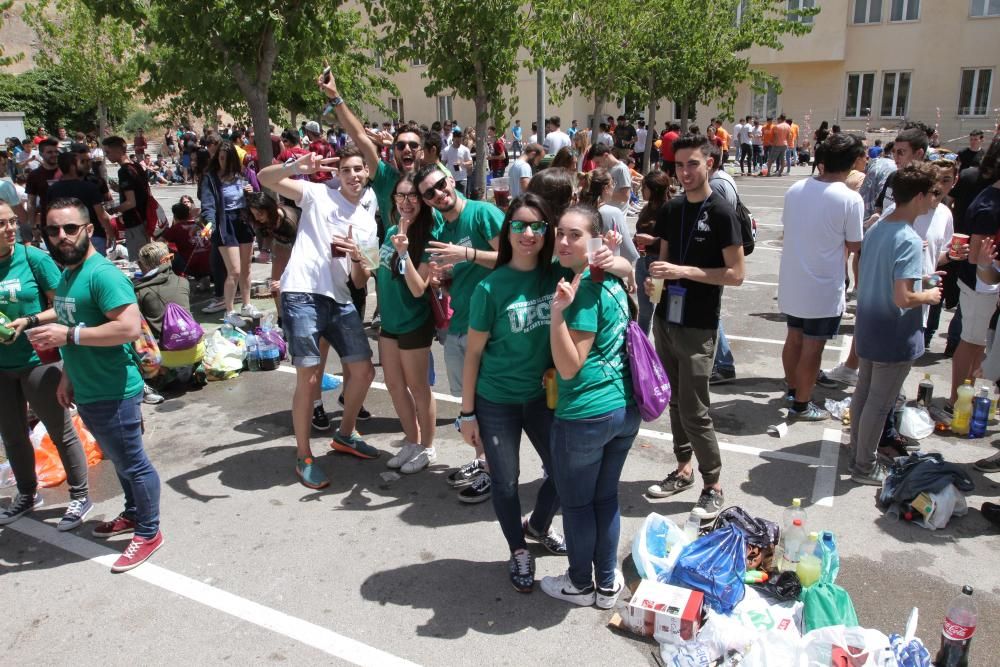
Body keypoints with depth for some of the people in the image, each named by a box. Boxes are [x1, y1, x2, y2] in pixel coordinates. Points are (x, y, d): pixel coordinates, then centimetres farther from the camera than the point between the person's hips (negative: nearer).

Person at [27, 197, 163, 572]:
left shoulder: (102, 274, -18)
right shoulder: (67, 274, 12)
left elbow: (129, 328, -27)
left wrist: (68, 335, -24)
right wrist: (67, 376, 19)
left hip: (113, 394, -9)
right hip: (87, 393, 9)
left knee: (133, 463, 4)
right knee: (119, 460, 23)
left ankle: (149, 533, 18)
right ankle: (133, 513, 40)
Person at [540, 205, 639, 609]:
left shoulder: (584, 291, -18)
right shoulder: (611, 281, 7)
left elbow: (569, 366, -19)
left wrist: (557, 314, -28)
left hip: (585, 415, -8)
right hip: (626, 409, 8)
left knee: (576, 502, 13)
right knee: (606, 497, 21)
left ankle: (581, 585, 31)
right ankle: (608, 584, 34)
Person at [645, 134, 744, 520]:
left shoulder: (721, 213, -11)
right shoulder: (671, 209, 8)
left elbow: (736, 274, -13)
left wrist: (684, 272, -21)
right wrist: (654, 279, -4)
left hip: (698, 328, -6)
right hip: (665, 319, 6)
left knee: (694, 410, -5)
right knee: (675, 401, 15)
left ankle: (713, 487, 10)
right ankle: (684, 469, 31)